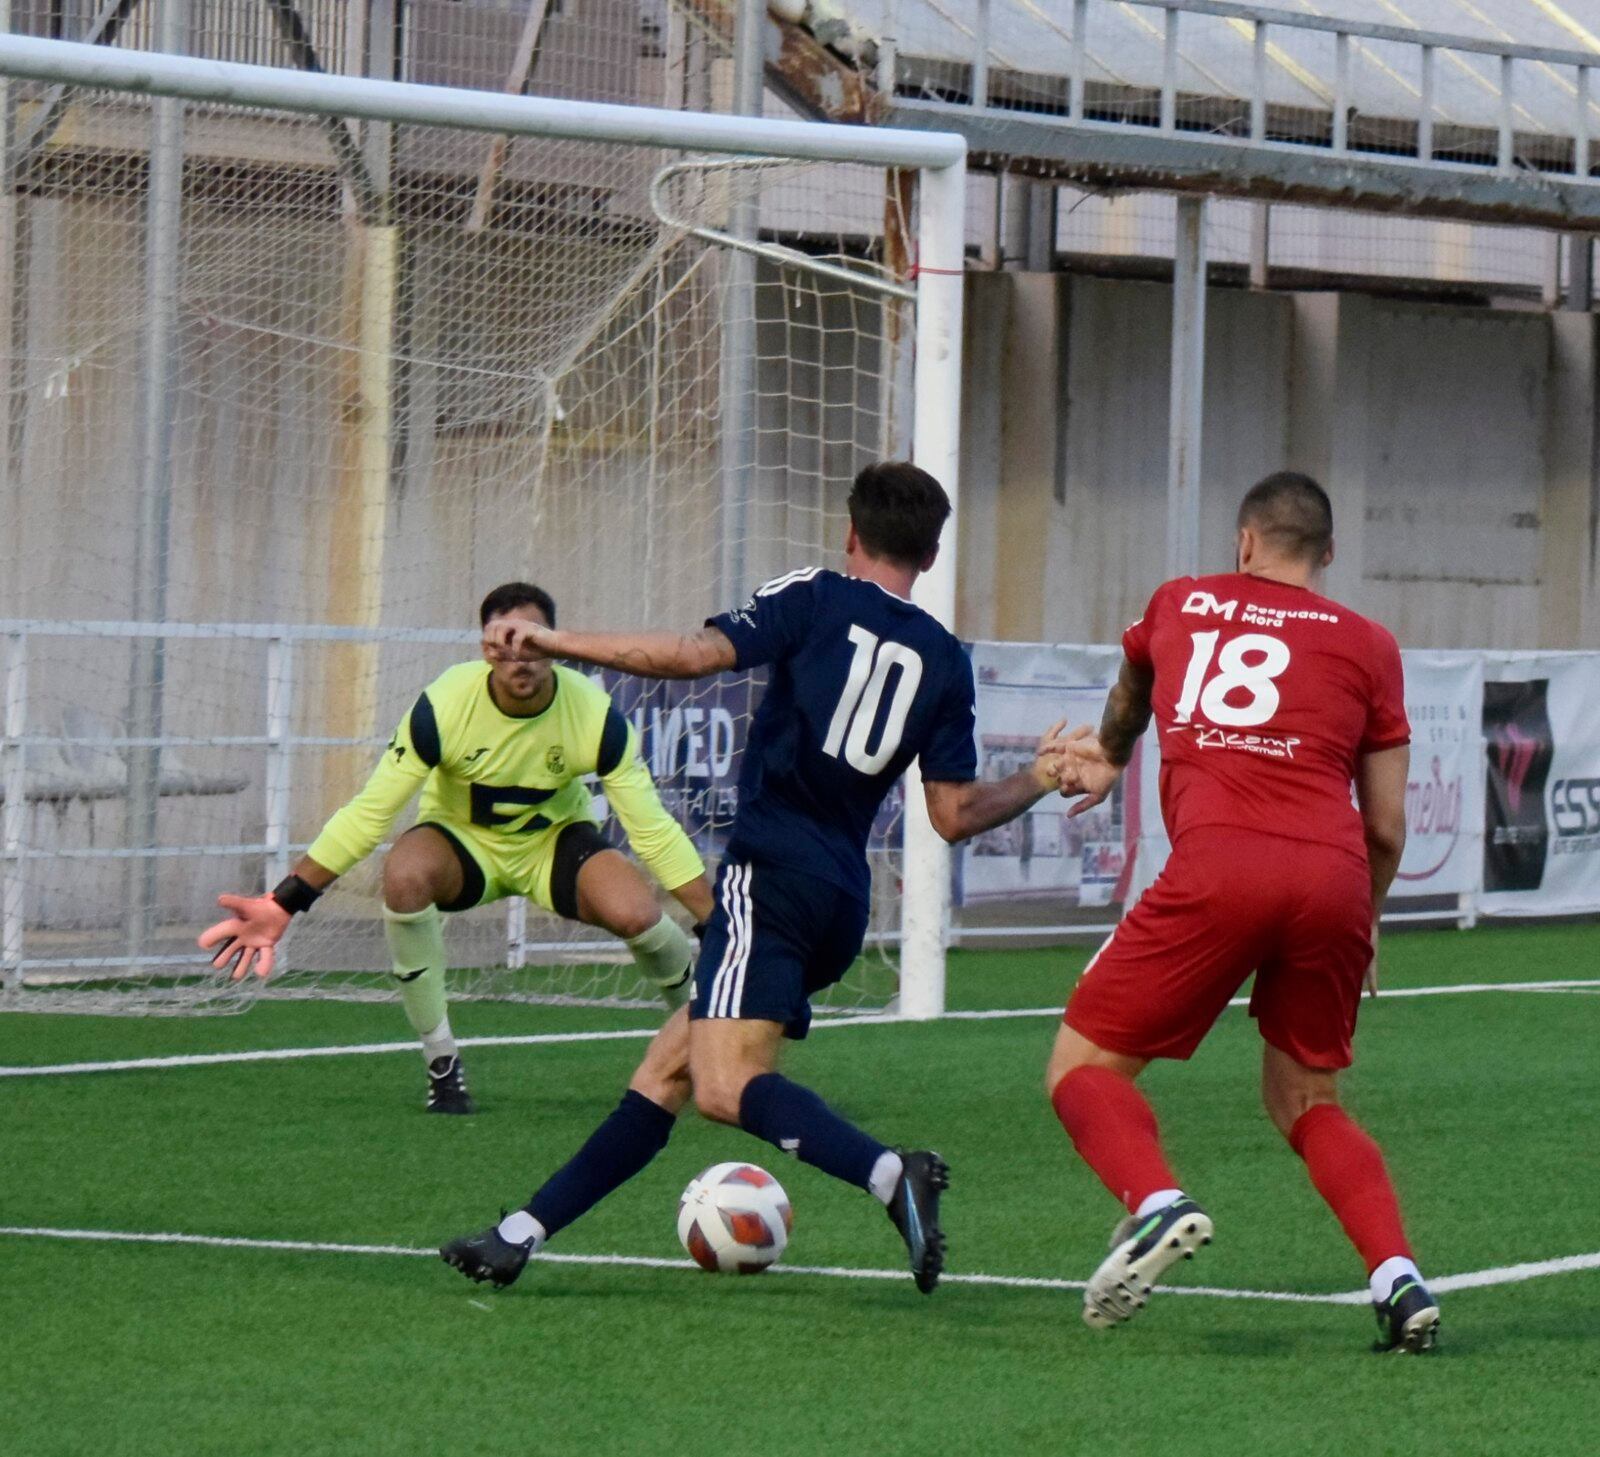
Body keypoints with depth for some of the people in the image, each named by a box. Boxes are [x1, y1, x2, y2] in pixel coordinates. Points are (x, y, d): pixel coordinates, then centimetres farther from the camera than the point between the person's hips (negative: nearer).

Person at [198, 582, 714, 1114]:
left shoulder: (594, 714, -23)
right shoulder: (443, 706, -26)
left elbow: (652, 829, -15)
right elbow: (369, 812, -19)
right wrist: (284, 903, -23)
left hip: (555, 841, 0)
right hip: (463, 841, 0)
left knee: (634, 912, -32)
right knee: (404, 874, -37)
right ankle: (441, 1062, -19)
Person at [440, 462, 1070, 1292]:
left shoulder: (814, 601, 0)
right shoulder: (946, 663, 13)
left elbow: (695, 655, -14)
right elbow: (954, 815, 11)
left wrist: (550, 642, -8)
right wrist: (1038, 781, 29)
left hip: (773, 874, -8)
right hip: (842, 903, 8)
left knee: (724, 1085, -22)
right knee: (666, 1070, 13)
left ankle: (890, 1175, -41)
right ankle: (523, 1232, 14)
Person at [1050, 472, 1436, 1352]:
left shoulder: (1178, 606, 22)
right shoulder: (1367, 644, 19)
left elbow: (1130, 694, 47)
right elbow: (1387, 827, 16)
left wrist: (1107, 760, 70)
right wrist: (1364, 929, 36)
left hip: (1217, 868, -2)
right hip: (1333, 881, 2)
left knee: (1083, 1064, 8)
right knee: (1306, 1100, 19)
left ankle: (1155, 1201, -21)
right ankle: (1397, 1273, -1)